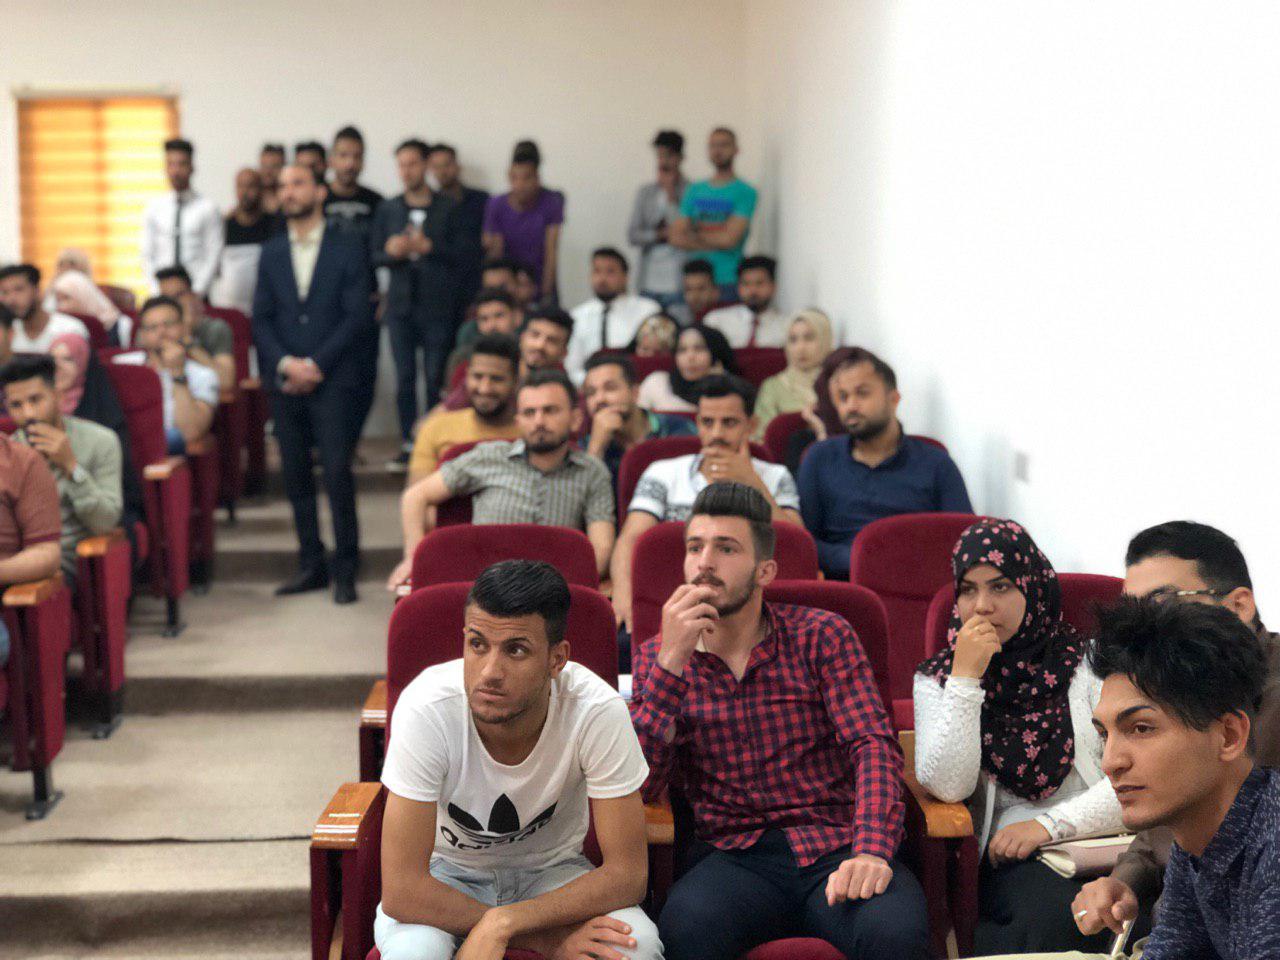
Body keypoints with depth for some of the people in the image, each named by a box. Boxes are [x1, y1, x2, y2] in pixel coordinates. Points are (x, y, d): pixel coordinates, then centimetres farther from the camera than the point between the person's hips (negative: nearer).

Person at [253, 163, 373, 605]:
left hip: (332, 380, -4)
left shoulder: (348, 250, 2)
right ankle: (311, 565, 15)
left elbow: (356, 316, -4)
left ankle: (345, 569, -1)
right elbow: (261, 319, 9)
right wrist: (285, 363, -8)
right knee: (295, 474, 5)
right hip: (284, 381, 4)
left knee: (337, 472, -10)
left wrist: (316, 365, -11)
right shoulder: (271, 253, 14)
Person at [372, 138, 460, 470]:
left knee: (436, 377, -3)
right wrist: (391, 252, -10)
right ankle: (408, 443, 8)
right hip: (401, 304, 3)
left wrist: (427, 247, -15)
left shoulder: (447, 209, 3)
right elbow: (374, 254, 11)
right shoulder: (388, 209, 12)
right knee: (404, 377, 2)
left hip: (437, 306, -3)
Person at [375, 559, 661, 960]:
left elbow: (627, 874, -21)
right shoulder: (427, 710, -29)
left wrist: (502, 924, -32)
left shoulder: (599, 712, -27)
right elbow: (401, 890, -28)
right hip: (448, 872, -1)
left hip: (553, 870, 1)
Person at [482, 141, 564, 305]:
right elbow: (495, 255, -8)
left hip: (540, 287, -1)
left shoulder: (552, 202, -9)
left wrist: (546, 295, -15)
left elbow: (551, 253, -11)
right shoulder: (497, 205, -5)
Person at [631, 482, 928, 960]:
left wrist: (871, 853, -23)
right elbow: (638, 785, -2)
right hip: (732, 856, 0)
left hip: (834, 846, 0)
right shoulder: (657, 657, 11)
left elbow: (873, 745, -5)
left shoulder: (822, 636, 7)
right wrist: (670, 662, -12)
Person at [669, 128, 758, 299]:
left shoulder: (745, 192, -1)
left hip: (728, 283, -4)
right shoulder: (694, 190, 15)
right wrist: (714, 242, -5)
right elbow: (676, 237, 6)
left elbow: (729, 239, -10)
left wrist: (696, 236, 3)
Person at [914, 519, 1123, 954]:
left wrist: (1049, 825, -11)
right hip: (1010, 858, -2)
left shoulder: (1088, 662, 7)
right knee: (1054, 917, -36)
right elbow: (947, 787, -6)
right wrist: (965, 679, -11)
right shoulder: (936, 678, 10)